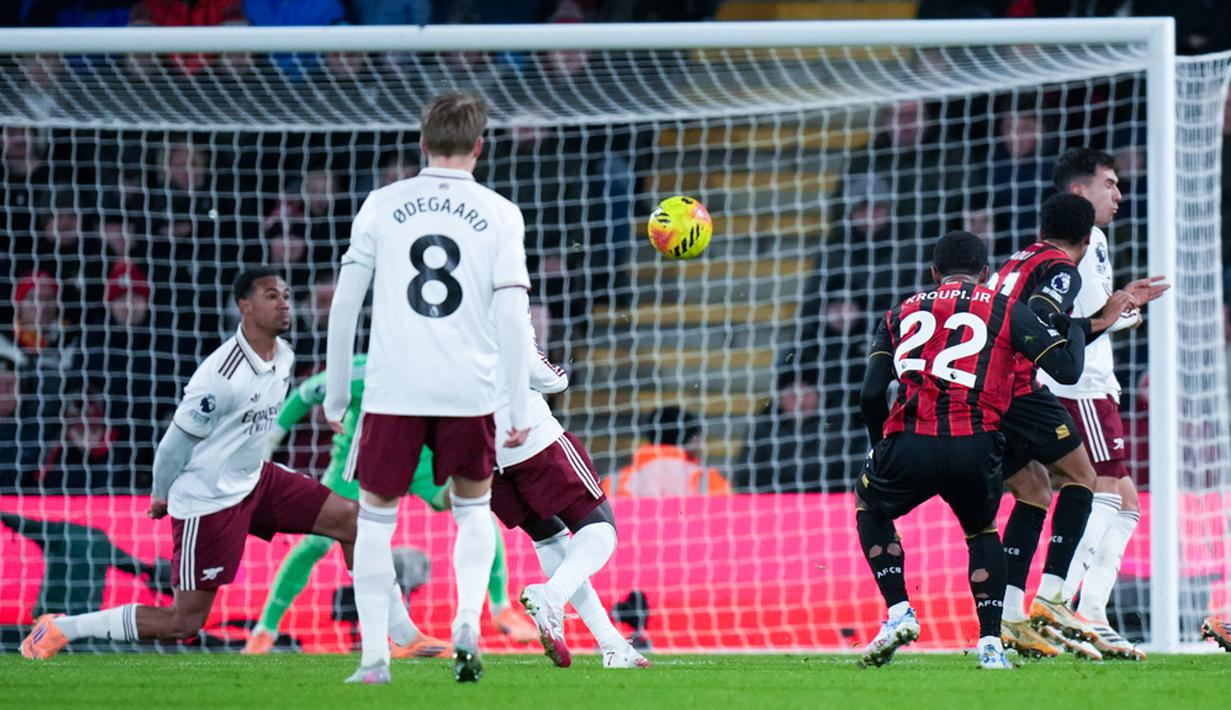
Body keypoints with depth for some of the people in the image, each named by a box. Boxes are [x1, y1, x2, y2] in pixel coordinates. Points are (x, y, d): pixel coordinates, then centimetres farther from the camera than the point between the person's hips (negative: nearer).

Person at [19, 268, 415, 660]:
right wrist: (161, 495, -1)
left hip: (254, 481, 8)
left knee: (349, 520, -1)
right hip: (208, 502, -8)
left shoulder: (283, 358, 0)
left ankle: (402, 634, 6)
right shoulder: (222, 375, -26)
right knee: (185, 623, -5)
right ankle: (59, 629, 6)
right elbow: (179, 439, -15)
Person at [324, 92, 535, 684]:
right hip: (471, 391, 1)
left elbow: (344, 304, 4)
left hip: (393, 389, 0)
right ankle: (467, 622, -1)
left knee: (376, 516, 12)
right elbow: (511, 314, -4)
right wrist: (519, 409, -1)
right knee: (473, 508, 21)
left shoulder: (382, 206, 4)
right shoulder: (499, 215, 2)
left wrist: (336, 393, 11)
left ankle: (374, 656, 4)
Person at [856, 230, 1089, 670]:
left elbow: (870, 394, 11)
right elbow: (1068, 370, 8)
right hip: (975, 448, 0)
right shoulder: (1006, 311, 15)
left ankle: (899, 613, 13)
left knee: (870, 505, 31)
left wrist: (882, 449, 27)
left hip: (909, 443, 0)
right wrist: (1074, 328, 29)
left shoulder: (902, 315, 21)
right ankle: (990, 644, 15)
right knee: (982, 530, 29)